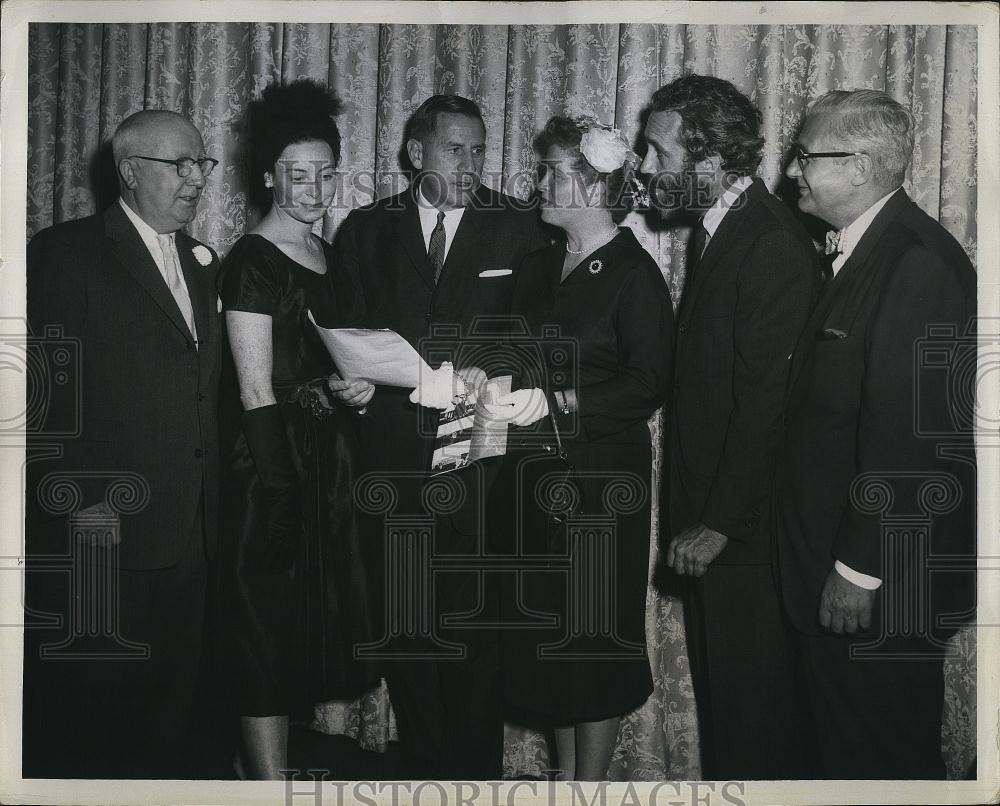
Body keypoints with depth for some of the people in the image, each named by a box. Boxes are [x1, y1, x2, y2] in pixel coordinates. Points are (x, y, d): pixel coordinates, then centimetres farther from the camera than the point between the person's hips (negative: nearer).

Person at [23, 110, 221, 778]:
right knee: (83, 717, 3)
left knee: (171, 712, 14)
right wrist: (76, 504, -15)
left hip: (188, 535, 6)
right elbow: (46, 391, -10)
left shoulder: (202, 264, 17)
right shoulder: (67, 252, -5)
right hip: (100, 536, -6)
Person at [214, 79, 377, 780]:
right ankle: (271, 778, 9)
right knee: (267, 623, 0)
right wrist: (282, 482, -19)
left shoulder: (327, 255, 13)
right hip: (274, 459, -8)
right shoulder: (252, 261, -12)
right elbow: (255, 391, -16)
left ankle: (290, 755, 28)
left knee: (319, 614, 15)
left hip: (330, 456, 8)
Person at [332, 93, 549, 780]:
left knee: (475, 622, 0)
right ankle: (426, 767, 24)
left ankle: (476, 771, 16)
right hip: (394, 459, 2)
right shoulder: (367, 230, 10)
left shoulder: (519, 228, 5)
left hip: (483, 462, -2)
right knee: (404, 624, 8)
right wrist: (353, 384, -10)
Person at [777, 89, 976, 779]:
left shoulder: (919, 263, -20)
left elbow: (907, 431, -24)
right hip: (833, 552, 9)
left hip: (883, 571, -9)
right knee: (846, 739, 20)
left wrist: (859, 570, -20)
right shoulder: (857, 250, 10)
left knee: (881, 747, 6)